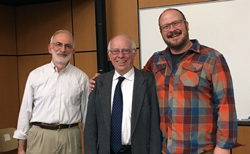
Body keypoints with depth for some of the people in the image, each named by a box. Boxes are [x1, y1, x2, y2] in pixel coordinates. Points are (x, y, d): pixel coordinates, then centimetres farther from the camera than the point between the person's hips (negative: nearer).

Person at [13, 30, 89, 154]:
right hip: (40, 136, 0)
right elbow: (25, 111, 5)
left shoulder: (81, 77, 3)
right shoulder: (35, 75, 3)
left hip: (70, 138, 1)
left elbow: (86, 111, 6)